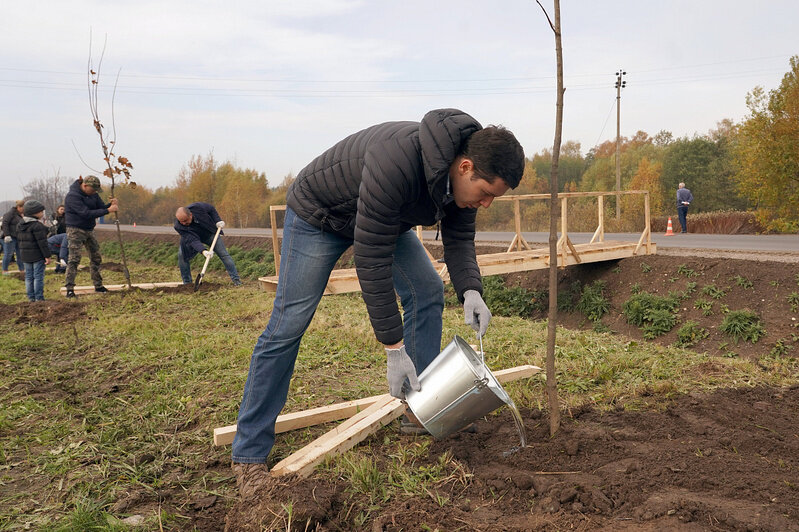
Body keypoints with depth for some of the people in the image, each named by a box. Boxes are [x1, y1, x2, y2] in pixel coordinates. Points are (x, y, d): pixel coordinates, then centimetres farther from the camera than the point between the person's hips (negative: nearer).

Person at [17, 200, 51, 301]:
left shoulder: (20, 225, 9)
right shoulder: (37, 225, -17)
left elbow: (18, 239, 16)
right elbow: (42, 242, -18)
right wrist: (47, 256, -16)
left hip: (24, 255, 7)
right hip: (37, 255, -7)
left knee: (29, 276, 12)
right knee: (38, 276, -2)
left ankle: (31, 297, 16)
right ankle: (39, 298, -1)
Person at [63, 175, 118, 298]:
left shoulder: (93, 194, 5)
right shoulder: (73, 196, -19)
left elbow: (101, 207, 3)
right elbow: (86, 213, -27)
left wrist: (111, 204, -19)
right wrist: (108, 210, -29)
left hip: (89, 230, 7)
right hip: (75, 230, -7)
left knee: (96, 258, 9)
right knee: (74, 259, -13)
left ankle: (98, 285, 19)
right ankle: (69, 289, -11)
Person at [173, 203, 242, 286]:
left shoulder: (198, 207, -32)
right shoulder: (178, 226, -33)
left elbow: (211, 209, -9)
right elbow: (192, 240, -39)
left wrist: (218, 220, -19)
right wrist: (203, 251, -53)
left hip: (210, 234, 0)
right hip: (193, 238, 0)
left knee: (223, 254, -7)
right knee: (182, 254, -17)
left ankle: (236, 279, 0)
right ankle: (187, 282, -2)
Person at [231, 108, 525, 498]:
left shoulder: (461, 168, -18)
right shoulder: (397, 163, -42)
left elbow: (458, 238, -7)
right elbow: (371, 261, -38)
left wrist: (470, 291, -28)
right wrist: (394, 349, -33)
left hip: (382, 217, 8)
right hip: (318, 213, -7)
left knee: (427, 291, -2)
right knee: (289, 324, -9)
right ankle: (248, 455, 2)